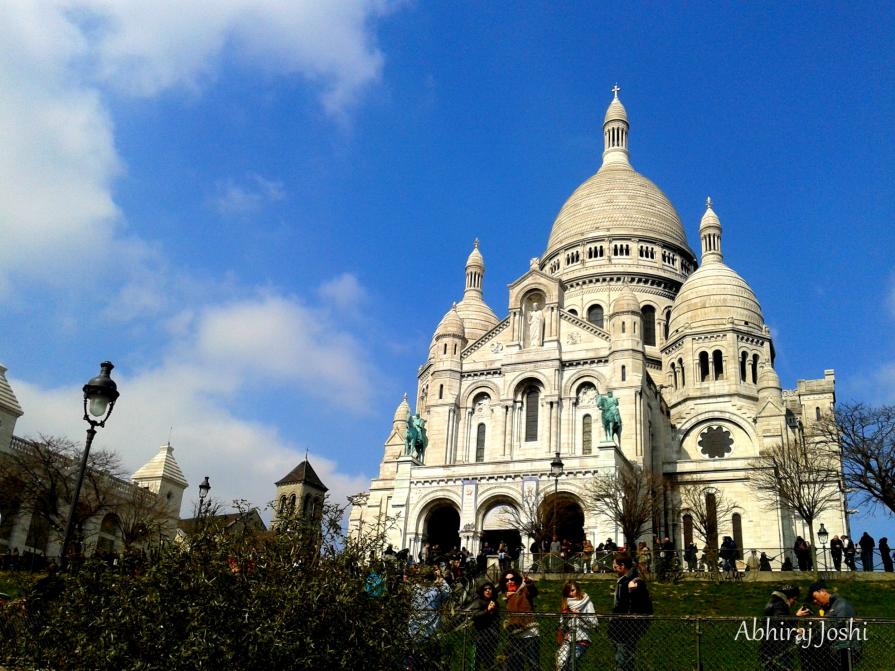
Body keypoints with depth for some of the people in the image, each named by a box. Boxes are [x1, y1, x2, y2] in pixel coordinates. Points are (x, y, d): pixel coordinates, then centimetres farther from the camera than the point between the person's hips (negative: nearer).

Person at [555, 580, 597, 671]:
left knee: (570, 663, -18)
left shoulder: (587, 603, 1)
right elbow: (562, 625, 14)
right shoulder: (566, 604, 14)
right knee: (560, 662, -18)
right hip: (567, 639, 4)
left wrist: (580, 614, -14)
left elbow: (594, 623, -6)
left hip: (582, 639, -3)